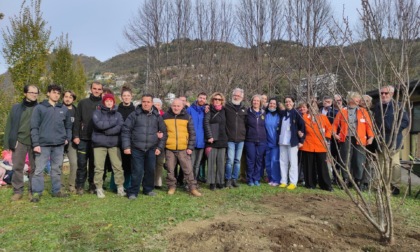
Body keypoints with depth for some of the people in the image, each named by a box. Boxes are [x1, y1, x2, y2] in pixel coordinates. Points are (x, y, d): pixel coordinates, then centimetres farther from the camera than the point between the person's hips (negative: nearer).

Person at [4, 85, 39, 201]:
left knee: (35, 167, 6)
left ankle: (33, 190, 18)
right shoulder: (16, 108, 7)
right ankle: (18, 191, 15)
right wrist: (7, 142, 2)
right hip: (20, 141, 1)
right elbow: (9, 126, 7)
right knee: (17, 167, 3)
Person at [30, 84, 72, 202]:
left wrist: (68, 138, 4)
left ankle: (56, 191, 21)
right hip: (43, 144, -3)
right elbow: (34, 127, -4)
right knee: (39, 169, -1)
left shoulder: (64, 109, 10)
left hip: (59, 145, 3)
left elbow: (68, 126, 18)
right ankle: (36, 193, 9)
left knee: (57, 169, 11)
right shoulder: (39, 108, -1)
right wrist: (36, 143, -9)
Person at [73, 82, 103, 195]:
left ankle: (92, 185, 19)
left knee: (94, 164, 8)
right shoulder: (83, 103, 6)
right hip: (83, 139, 0)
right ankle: (80, 186, 14)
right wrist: (76, 136, -3)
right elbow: (77, 120, 4)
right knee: (82, 163, 3)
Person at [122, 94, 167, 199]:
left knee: (150, 170, 10)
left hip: (152, 149, 3)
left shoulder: (157, 116, 5)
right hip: (137, 148, -2)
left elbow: (164, 132, 10)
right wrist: (126, 146, -8)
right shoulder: (134, 115, -2)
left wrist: (160, 147, 4)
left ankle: (148, 189, 28)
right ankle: (133, 192, 13)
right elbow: (126, 130, -2)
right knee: (137, 171, -1)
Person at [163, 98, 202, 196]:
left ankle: (193, 188, 13)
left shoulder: (187, 117, 2)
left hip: (183, 149, -1)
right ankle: (172, 186, 25)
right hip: (169, 149, 1)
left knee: (188, 169, 3)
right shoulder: (165, 117, 3)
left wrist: (190, 147, -3)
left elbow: (192, 133, 3)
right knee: (170, 170, 10)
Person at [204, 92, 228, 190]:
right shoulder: (209, 110, 2)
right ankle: (212, 182, 5)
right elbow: (206, 123, -7)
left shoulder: (223, 111, 14)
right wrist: (209, 136, -14)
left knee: (221, 161, 6)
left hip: (222, 140, 4)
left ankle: (220, 181, 14)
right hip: (212, 139, -4)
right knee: (211, 160, -2)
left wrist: (226, 137, 10)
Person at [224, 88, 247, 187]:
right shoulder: (227, 106, 0)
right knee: (230, 160, -5)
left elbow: (247, 122, 18)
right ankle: (228, 179, 10)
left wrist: (245, 134, 13)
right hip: (230, 139, -3)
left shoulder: (244, 109, 10)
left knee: (237, 160, 9)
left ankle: (235, 179, 19)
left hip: (241, 139, 4)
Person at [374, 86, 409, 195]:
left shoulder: (397, 106, -5)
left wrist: (395, 130, -15)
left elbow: (406, 121, -7)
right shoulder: (378, 107, 13)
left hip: (394, 140, -6)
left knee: (394, 163, -3)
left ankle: (395, 186, 4)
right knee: (382, 163, 11)